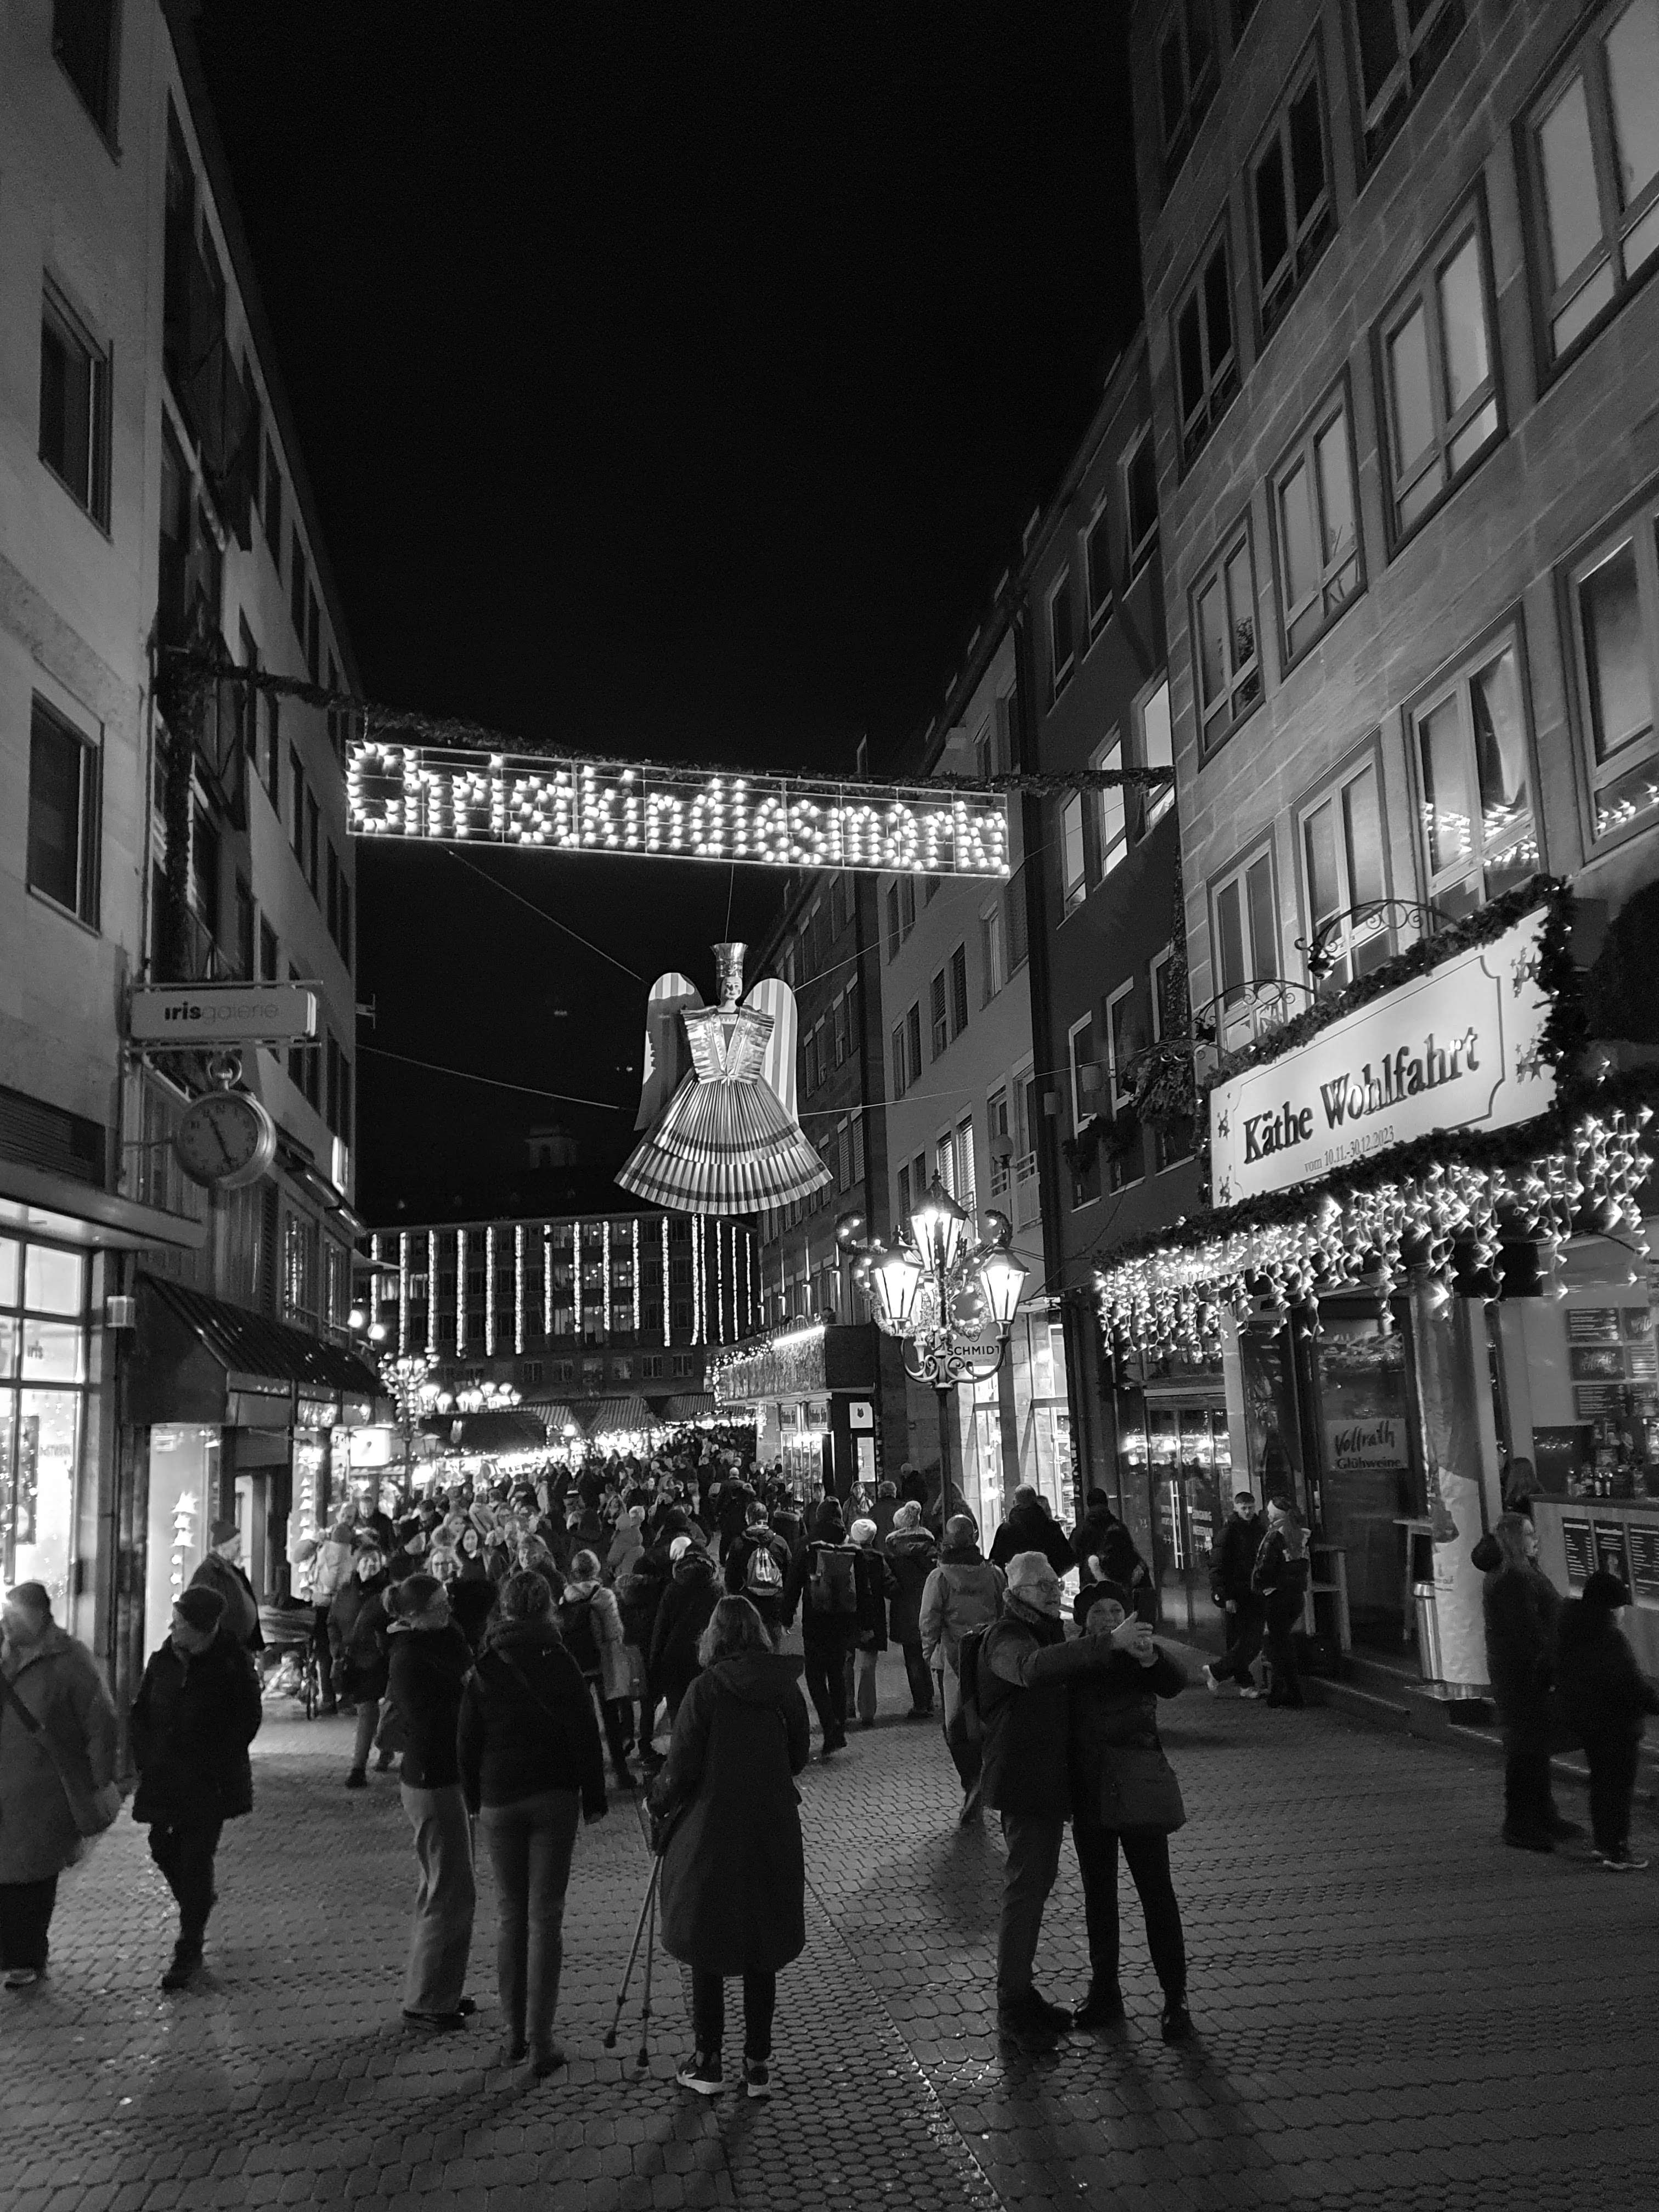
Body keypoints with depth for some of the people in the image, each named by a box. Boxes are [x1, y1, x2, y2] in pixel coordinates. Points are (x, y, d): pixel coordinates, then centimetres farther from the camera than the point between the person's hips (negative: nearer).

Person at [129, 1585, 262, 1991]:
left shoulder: (233, 1665, -13)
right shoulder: (163, 1661, 1)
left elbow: (247, 1721, -10)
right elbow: (138, 1713, 10)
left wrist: (211, 1766, -14)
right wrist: (146, 1757, -3)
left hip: (209, 1784, -5)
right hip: (164, 1777, 5)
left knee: (195, 1858, -2)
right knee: (163, 1847, 11)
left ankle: (189, 1953, 11)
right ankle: (200, 1898, 42)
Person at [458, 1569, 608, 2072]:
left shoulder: (485, 1670, -2)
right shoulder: (560, 1663, -6)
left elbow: (467, 1741, 3)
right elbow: (585, 1734, -5)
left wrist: (474, 1799, 14)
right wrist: (593, 1796, 4)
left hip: (499, 1801, 1)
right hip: (554, 1798, -1)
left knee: (509, 1915, 12)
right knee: (545, 1917, 2)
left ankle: (514, 2034, 15)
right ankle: (541, 2041, 2)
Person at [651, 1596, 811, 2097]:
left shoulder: (707, 1689, -13)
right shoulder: (785, 1686, -3)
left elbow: (681, 1768, -11)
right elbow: (798, 1754, 9)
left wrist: (658, 1802, 7)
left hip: (713, 1835, -3)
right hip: (773, 1833, 3)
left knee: (708, 1949, 12)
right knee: (762, 1951, 14)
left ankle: (707, 2063, 19)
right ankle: (758, 2065, 19)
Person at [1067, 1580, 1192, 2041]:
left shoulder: (1140, 1654, -7)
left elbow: (1174, 1684, -28)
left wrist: (1150, 1658, -46)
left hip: (1138, 1794, -3)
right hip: (1089, 1796, 3)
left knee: (1157, 1894, 1)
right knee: (1098, 1896, 15)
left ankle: (1176, 2000, 10)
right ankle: (1104, 1994, 28)